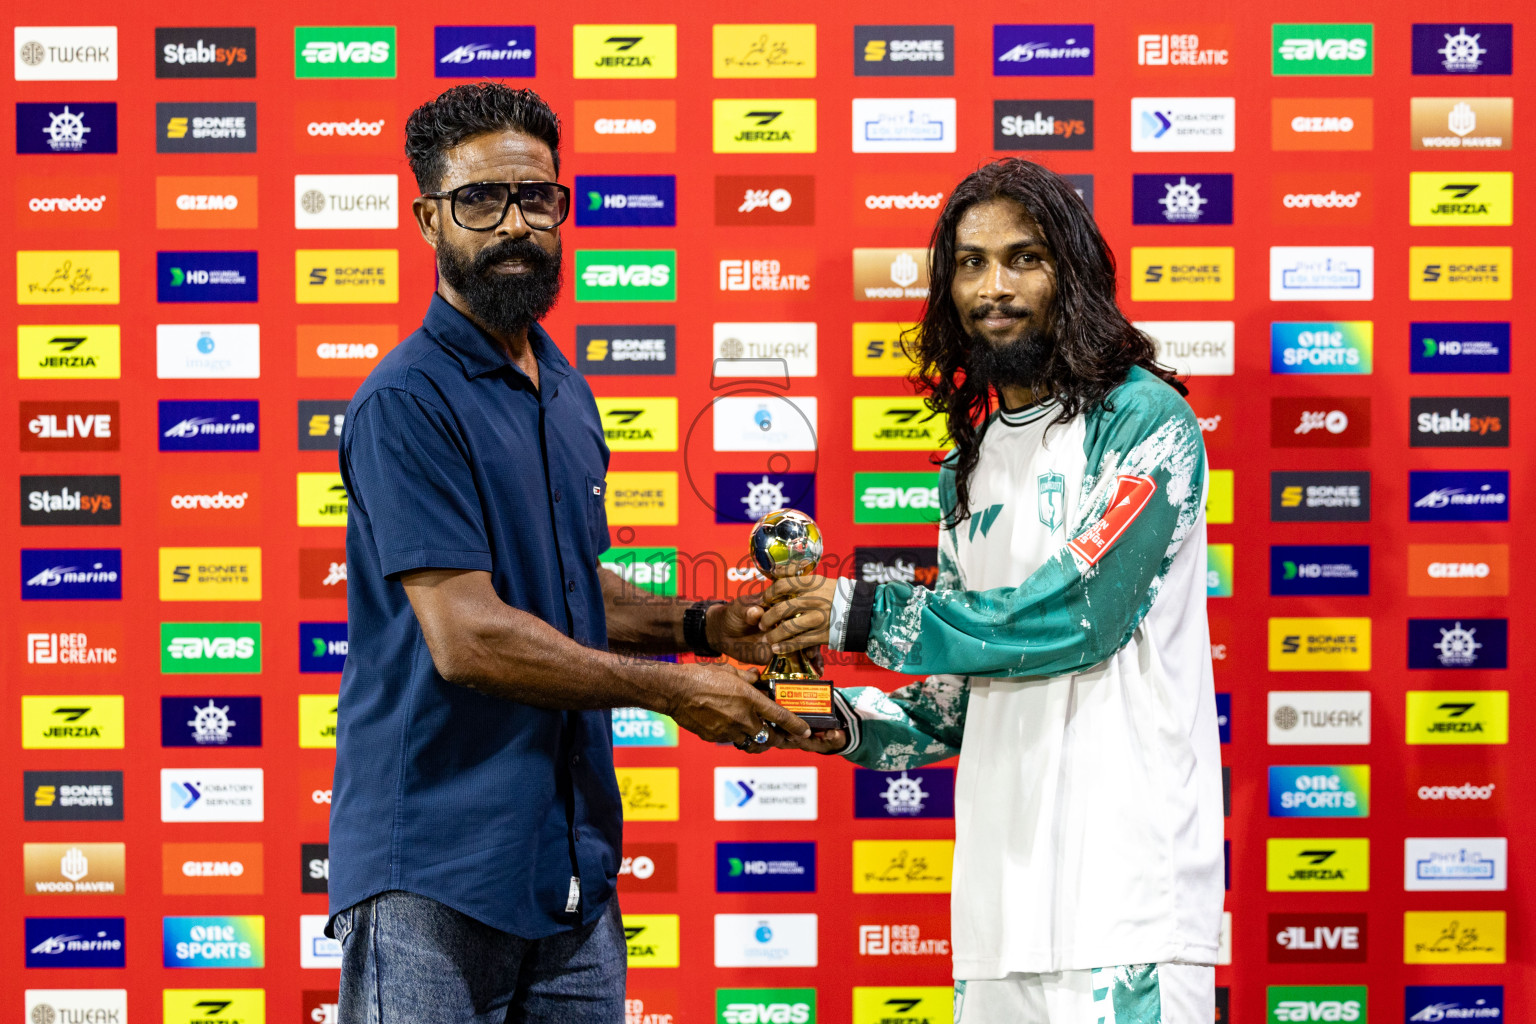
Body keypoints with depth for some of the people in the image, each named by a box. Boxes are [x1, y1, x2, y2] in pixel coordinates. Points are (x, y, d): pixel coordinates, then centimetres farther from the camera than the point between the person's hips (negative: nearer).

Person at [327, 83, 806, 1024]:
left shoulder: (566, 395, 16)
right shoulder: (409, 402, -12)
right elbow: (467, 636, -19)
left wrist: (697, 626, 10)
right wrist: (672, 689, -11)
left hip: (573, 864, 8)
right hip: (437, 876, -8)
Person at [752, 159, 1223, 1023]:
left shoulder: (1145, 420, -4)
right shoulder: (971, 465, 18)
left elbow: (1074, 611, -16)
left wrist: (866, 616, -13)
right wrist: (851, 726, 3)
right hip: (1001, 884, 7)